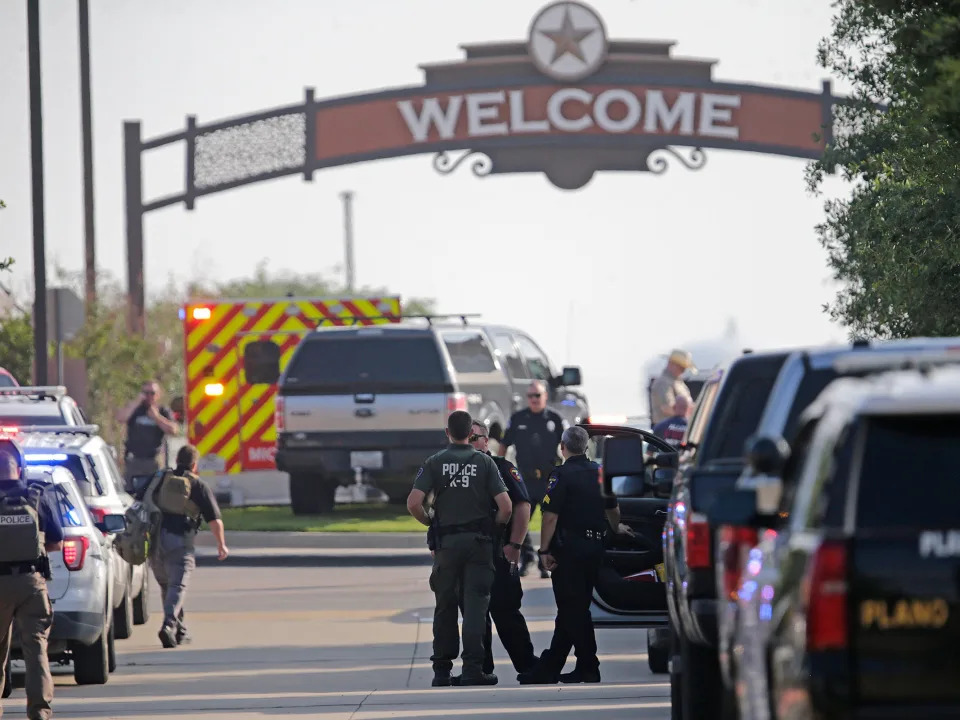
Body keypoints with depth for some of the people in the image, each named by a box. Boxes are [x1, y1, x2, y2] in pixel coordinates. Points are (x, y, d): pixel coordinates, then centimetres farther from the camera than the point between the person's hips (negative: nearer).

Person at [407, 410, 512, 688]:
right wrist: (493, 527, 9)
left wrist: (430, 523, 8)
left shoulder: (435, 463, 1)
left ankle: (442, 670, 12)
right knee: (475, 605, -2)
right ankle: (472, 669, -10)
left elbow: (413, 503, -9)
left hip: (446, 541, 1)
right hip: (478, 541, -1)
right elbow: (506, 506, -8)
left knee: (445, 606, 10)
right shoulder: (485, 462, 0)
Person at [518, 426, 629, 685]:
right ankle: (547, 669, 16)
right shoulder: (599, 472, 11)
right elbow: (613, 508, 26)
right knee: (572, 609, 10)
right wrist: (617, 527, 46)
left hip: (569, 548, -7)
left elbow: (551, 516, -17)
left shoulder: (562, 475, -11)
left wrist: (545, 550, -13)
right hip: (595, 546, 7)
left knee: (573, 609, -2)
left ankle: (588, 668, -3)